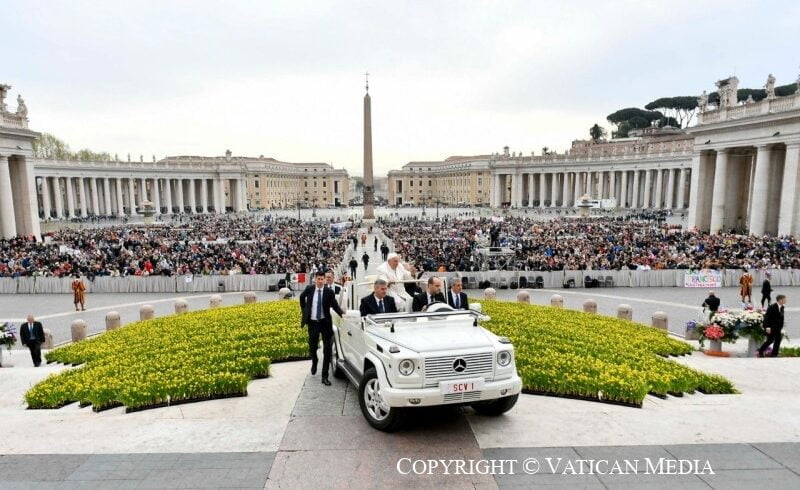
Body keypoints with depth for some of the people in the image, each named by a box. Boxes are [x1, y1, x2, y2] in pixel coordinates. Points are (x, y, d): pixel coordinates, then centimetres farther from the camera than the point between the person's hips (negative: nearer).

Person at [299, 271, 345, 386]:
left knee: (327, 349, -5)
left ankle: (325, 376, 2)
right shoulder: (309, 289, -4)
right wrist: (304, 310, 15)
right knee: (312, 347, 15)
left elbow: (335, 305, -13)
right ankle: (314, 363, 49)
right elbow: (302, 297, 17)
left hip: (325, 323, -2)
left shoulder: (329, 292, -9)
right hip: (312, 323, 2)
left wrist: (342, 313, -30)